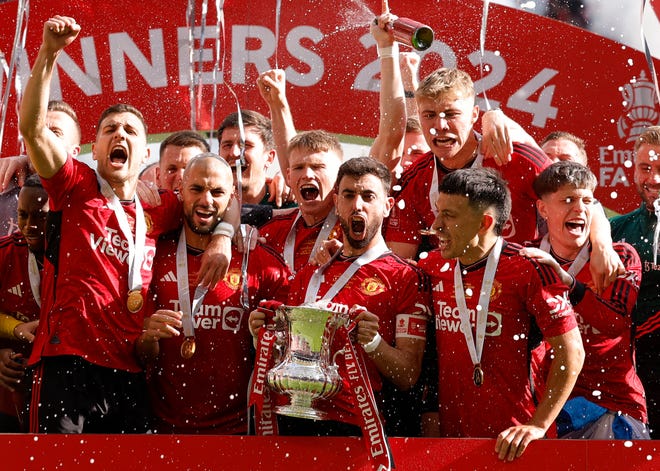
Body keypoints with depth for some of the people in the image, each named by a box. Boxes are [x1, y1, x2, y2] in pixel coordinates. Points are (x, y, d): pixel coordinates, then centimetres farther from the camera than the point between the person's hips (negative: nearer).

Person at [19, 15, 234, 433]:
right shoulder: (77, 188, 8)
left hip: (132, 377, 4)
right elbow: (32, 127, -6)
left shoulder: (158, 214, 17)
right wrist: (50, 53, -14)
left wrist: (223, 238, 7)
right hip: (70, 367, -4)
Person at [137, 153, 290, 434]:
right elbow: (144, 357, 7)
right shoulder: (157, 256, 3)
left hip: (237, 426, -1)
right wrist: (149, 337, -14)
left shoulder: (261, 261, -2)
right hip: (167, 426, 1)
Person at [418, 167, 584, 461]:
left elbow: (571, 354, -12)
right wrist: (429, 420, 3)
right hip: (447, 435, 4)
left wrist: (537, 426, -15)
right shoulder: (431, 267, 3)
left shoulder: (528, 269, -12)